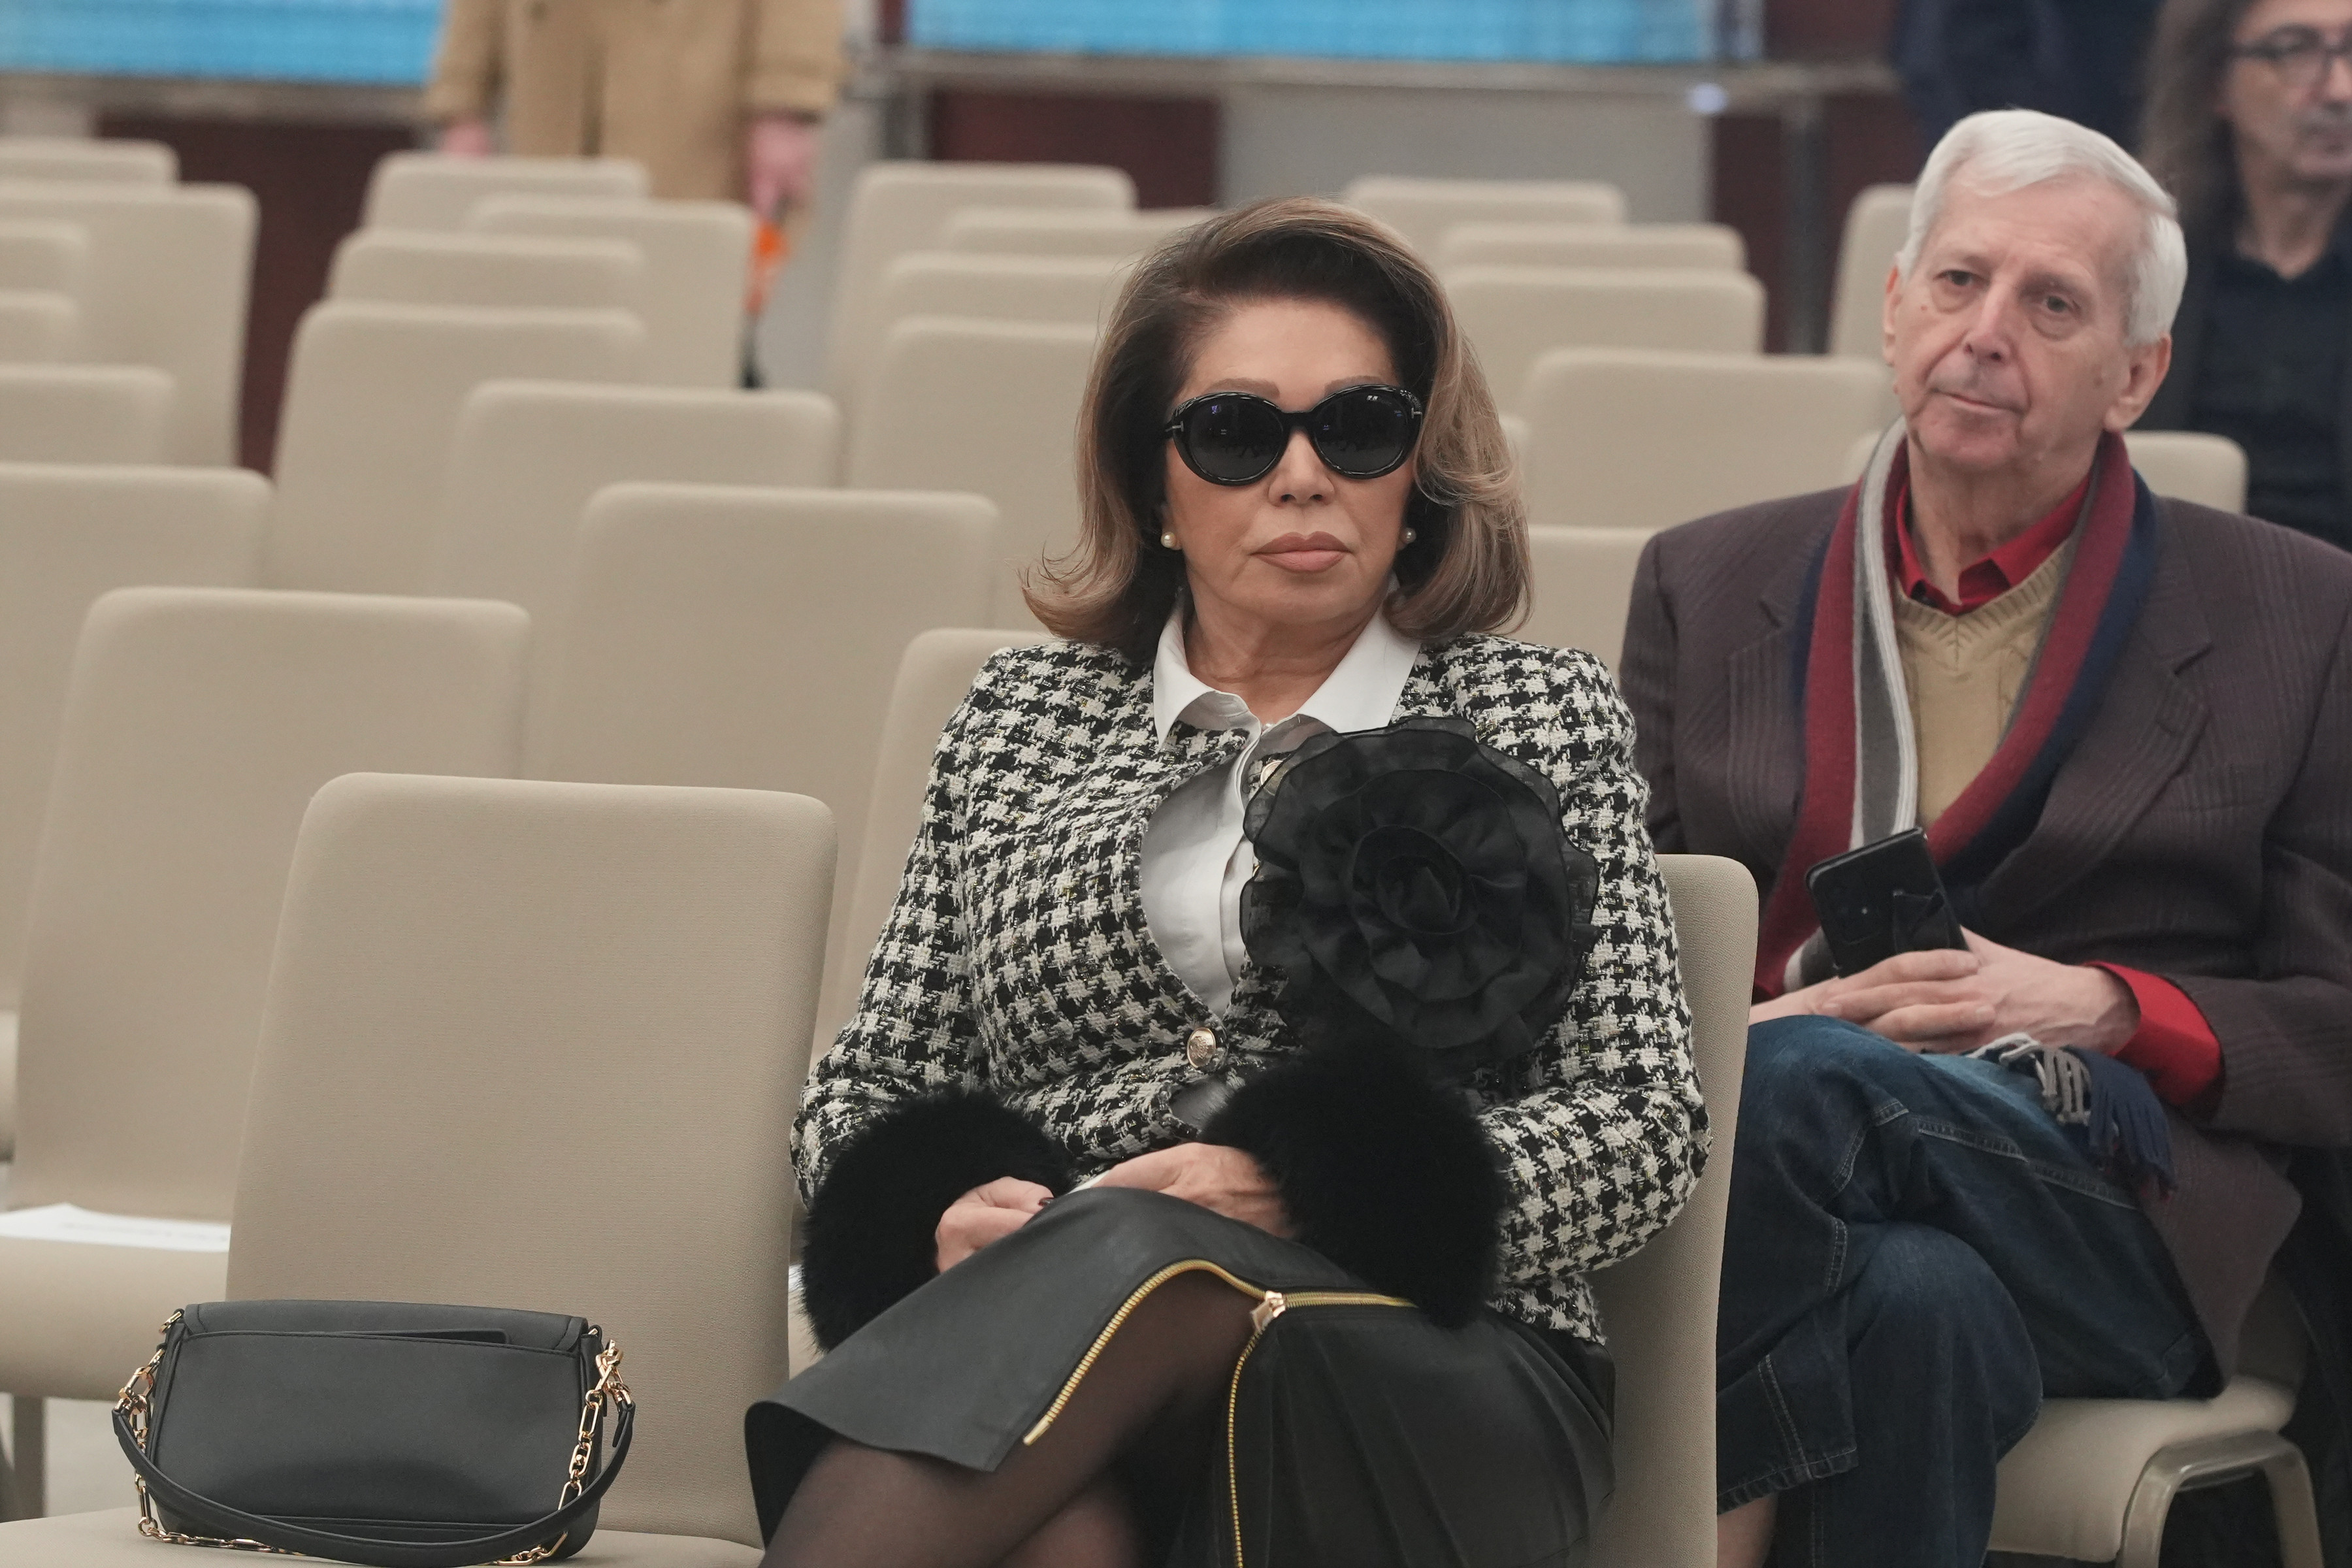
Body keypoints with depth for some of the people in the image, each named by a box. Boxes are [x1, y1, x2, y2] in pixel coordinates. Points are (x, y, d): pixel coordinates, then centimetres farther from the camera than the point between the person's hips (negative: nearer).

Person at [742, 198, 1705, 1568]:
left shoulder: (1541, 719, 16)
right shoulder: (1024, 717, 22)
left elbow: (1645, 1132, 5)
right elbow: (866, 1091, 21)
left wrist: (1300, 1201, -12)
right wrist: (946, 1219, -6)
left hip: (1446, 1390, -1)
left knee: (1142, 1267, -38)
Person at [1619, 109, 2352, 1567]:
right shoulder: (1710, 585, 21)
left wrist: (2102, 1011, -9)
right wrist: (1736, 1022, -9)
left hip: (2118, 1229, -2)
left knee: (1800, 1078, -36)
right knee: (1919, 1301, -38)